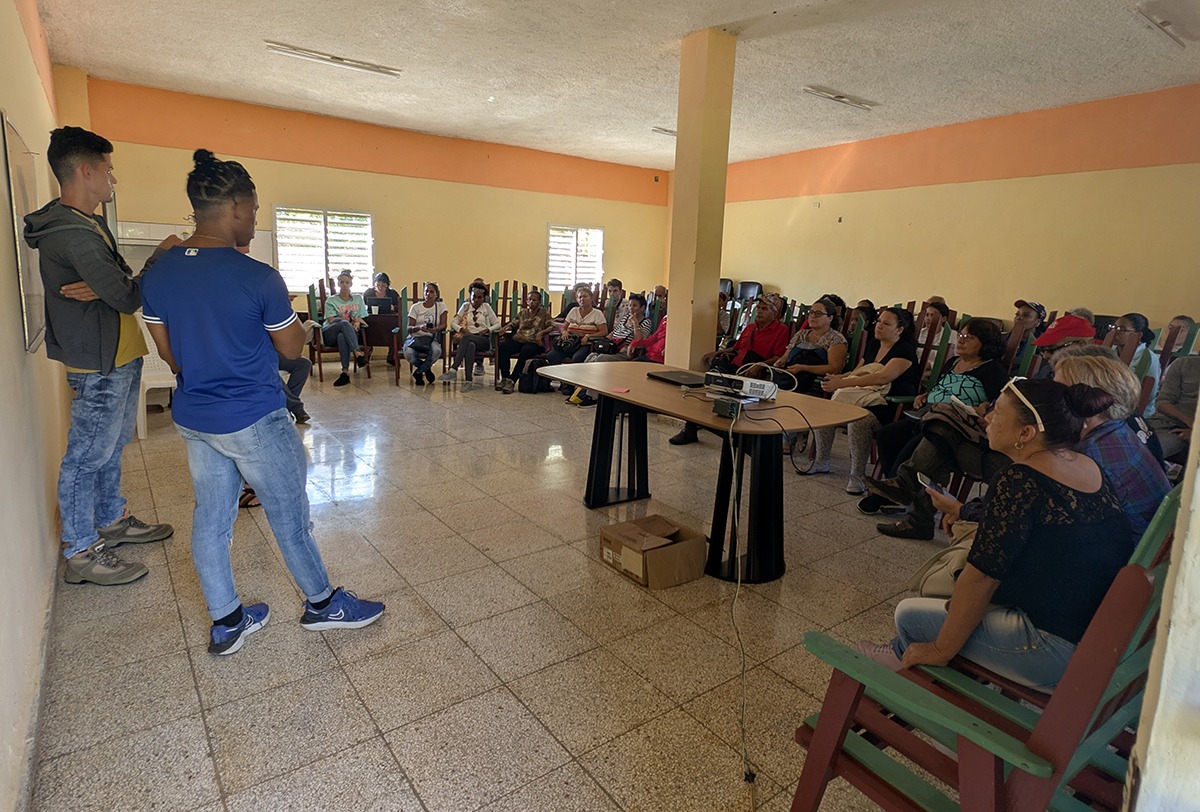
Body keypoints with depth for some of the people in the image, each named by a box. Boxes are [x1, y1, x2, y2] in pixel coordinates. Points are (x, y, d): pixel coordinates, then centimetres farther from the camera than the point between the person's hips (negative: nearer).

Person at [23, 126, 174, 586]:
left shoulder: (84, 224, 13)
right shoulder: (72, 234, -21)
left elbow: (118, 284, 5)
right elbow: (129, 297, -23)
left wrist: (103, 288, -17)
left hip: (118, 357, 10)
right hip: (100, 364, -10)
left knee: (111, 448, 21)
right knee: (88, 457, -1)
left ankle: (112, 521, 37)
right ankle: (81, 554, 11)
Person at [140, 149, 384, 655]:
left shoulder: (157, 276, -1)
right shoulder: (258, 278, -20)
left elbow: (168, 353, 9)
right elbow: (293, 348, -9)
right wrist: (289, 314, 8)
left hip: (192, 418, 7)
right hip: (254, 421, -6)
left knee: (211, 517, 15)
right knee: (289, 515, 10)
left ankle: (225, 624, 28)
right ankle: (321, 603, 28)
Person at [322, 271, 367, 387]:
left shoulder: (358, 299, 20)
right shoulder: (331, 300, 13)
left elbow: (362, 319, 13)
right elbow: (331, 320, -1)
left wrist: (357, 323, -11)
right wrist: (351, 319, -9)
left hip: (350, 332, 1)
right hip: (330, 334, -1)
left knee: (342, 337, -40)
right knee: (345, 324, -37)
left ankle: (345, 372, -49)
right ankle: (357, 353, -51)